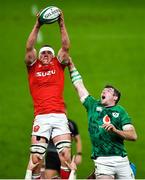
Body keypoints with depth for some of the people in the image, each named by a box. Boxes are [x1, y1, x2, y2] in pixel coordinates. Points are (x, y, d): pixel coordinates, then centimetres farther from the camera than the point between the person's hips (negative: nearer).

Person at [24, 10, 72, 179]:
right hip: (41, 117, -1)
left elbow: (65, 47, 6)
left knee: (65, 155, -9)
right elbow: (29, 47, 3)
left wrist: (62, 25, 0)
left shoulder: (58, 65, 16)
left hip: (60, 116, 1)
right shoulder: (33, 67, 14)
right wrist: (37, 26, -4)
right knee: (36, 157, -9)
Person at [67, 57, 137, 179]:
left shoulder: (120, 111, 10)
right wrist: (71, 65, 21)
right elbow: (79, 85, 20)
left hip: (121, 158, 0)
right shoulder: (93, 106, 16)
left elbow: (133, 136, 1)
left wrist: (115, 130, -15)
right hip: (102, 160, 0)